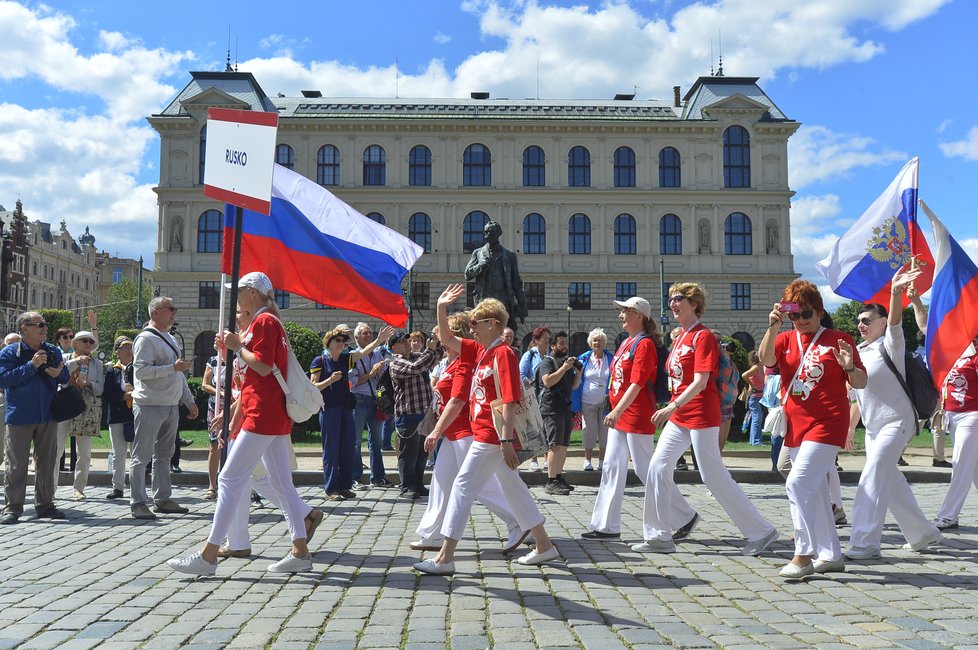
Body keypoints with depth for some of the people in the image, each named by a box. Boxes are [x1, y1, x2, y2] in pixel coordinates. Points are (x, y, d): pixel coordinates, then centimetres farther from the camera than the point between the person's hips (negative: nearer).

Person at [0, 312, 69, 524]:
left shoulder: (53, 351, 8)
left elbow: (66, 378, 14)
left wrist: (58, 374, -10)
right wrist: (32, 365, -20)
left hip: (48, 416, 4)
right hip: (19, 417, -4)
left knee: (47, 462, 9)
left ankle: (45, 504, 18)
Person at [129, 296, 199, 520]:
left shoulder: (171, 339, 18)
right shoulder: (146, 339, -9)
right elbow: (140, 371, -20)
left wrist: (189, 400, 20)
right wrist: (173, 367, -23)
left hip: (171, 406, 9)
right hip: (149, 406, -9)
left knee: (164, 455, 14)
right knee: (142, 456, -2)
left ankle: (162, 499, 21)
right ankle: (138, 503, 3)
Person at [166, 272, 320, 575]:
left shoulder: (263, 321, -9)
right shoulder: (269, 322, 21)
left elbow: (263, 367, -19)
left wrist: (237, 346, -9)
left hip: (263, 415, -10)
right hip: (275, 416, 10)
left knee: (229, 479, -7)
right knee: (282, 483, 9)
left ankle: (208, 556, -3)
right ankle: (300, 552, 11)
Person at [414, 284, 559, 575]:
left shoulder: (504, 354, -14)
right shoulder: (481, 351, 12)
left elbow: (509, 401, -20)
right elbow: (447, 339, 18)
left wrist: (507, 440, -24)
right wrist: (441, 308, 5)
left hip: (491, 436, -10)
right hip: (491, 437, 10)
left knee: (463, 486, -6)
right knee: (513, 488, 15)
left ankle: (445, 558, 0)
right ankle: (544, 546, 26)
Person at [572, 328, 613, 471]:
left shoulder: (610, 359, 2)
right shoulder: (584, 359, 2)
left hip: (605, 402, 0)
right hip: (588, 402, 0)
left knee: (605, 431, 2)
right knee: (589, 431, 3)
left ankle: (602, 461, 12)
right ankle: (588, 461, 12)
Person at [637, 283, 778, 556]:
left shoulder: (703, 336, -12)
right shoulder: (680, 336, 14)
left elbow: (700, 382, -20)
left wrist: (672, 406, -28)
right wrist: (673, 408, 15)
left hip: (701, 414, -9)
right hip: (678, 415, 9)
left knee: (714, 476, -3)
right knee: (658, 468, 4)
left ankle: (762, 531, 11)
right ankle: (660, 537, 13)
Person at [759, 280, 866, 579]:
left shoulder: (839, 339, 0)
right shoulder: (785, 340, 9)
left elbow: (861, 383, 2)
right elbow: (765, 358, -13)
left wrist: (849, 367, -19)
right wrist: (773, 327, -25)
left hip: (827, 423, -6)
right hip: (795, 425, 6)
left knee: (799, 483, -17)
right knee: (814, 491, 13)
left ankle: (804, 555, -10)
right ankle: (831, 555, 25)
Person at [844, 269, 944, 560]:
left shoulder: (889, 345, -8)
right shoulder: (858, 353, 11)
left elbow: (895, 321, -30)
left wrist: (895, 292, -49)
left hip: (896, 421, -8)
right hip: (872, 426, 8)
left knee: (873, 478, -17)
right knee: (889, 481, 14)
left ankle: (864, 543, -16)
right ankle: (923, 533, 30)